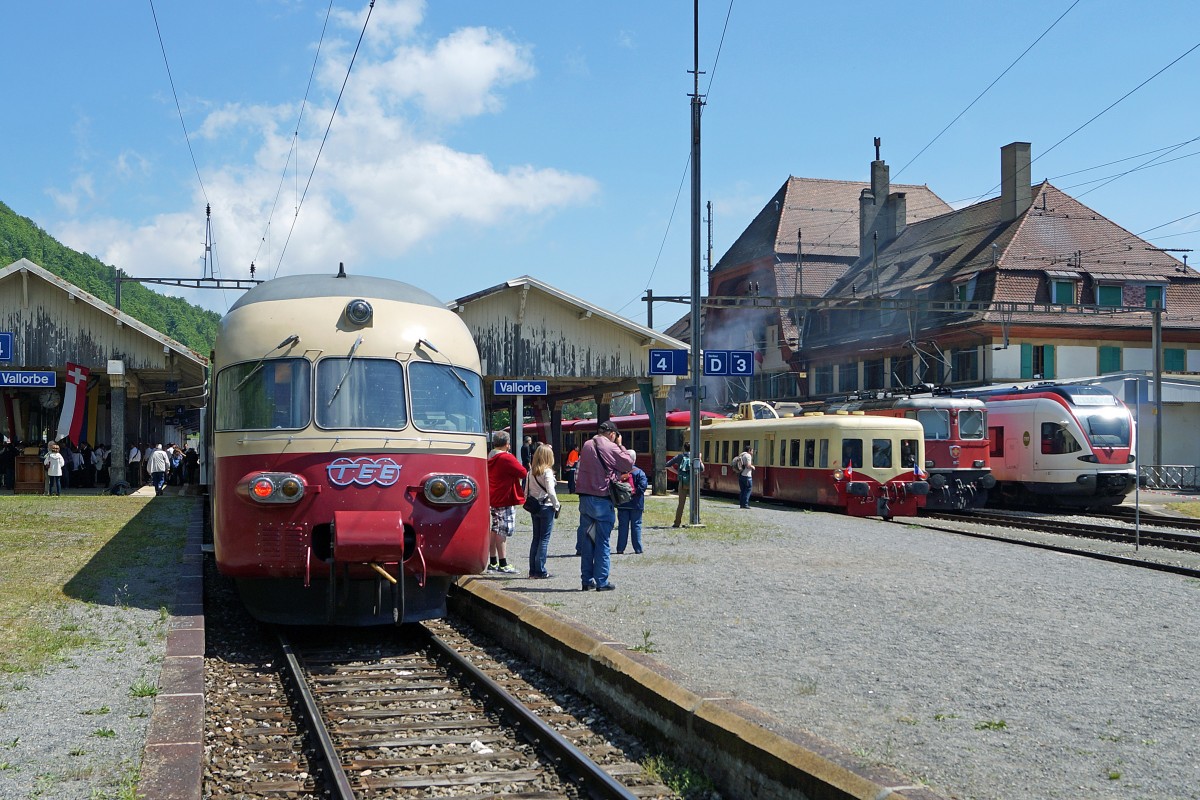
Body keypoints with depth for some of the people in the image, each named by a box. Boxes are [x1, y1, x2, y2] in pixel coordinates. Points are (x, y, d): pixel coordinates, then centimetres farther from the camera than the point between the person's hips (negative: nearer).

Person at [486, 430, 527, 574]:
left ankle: (493, 562, 17)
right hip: (505, 499, -9)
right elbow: (523, 473, -13)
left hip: (492, 499, 9)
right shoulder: (507, 458, -15)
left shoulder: (489, 458, 10)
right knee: (503, 532, -7)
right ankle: (503, 564, -6)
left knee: (494, 530, 12)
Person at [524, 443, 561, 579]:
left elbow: (526, 492, 7)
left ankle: (533, 570, 13)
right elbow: (550, 492, -18)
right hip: (546, 507, -6)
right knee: (544, 539, -1)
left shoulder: (531, 472, 5)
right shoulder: (547, 471, -13)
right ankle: (540, 571, -2)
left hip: (534, 508, 6)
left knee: (536, 538, 12)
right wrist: (557, 506, -6)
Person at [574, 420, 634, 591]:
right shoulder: (610, 447, -9)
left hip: (584, 497, 6)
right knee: (602, 542, 0)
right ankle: (601, 581, 2)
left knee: (586, 540, 10)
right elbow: (629, 464, -4)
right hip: (602, 499, -6)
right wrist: (620, 446, 7)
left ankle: (586, 580, 14)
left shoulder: (587, 445, 10)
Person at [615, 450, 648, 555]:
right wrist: (634, 491, -9)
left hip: (622, 504, 2)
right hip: (636, 504, -2)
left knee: (622, 526, 7)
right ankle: (638, 549, 5)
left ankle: (620, 549, 6)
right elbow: (643, 485, -15)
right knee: (636, 525, 5)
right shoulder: (639, 472, -7)